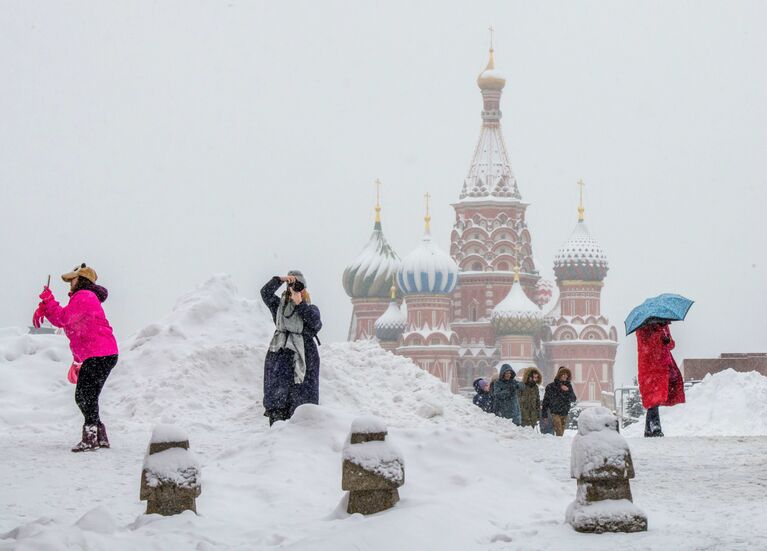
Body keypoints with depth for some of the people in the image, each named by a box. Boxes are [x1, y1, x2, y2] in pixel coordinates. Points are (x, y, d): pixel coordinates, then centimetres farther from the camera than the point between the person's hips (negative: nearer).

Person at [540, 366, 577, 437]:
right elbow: (545, 401, 0)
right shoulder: (551, 386, -5)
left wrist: (568, 390, -18)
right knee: (559, 433, -15)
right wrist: (544, 414, -3)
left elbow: (573, 399, -1)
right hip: (555, 413, -4)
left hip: (564, 413, 4)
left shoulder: (568, 386, 7)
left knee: (561, 433, 8)